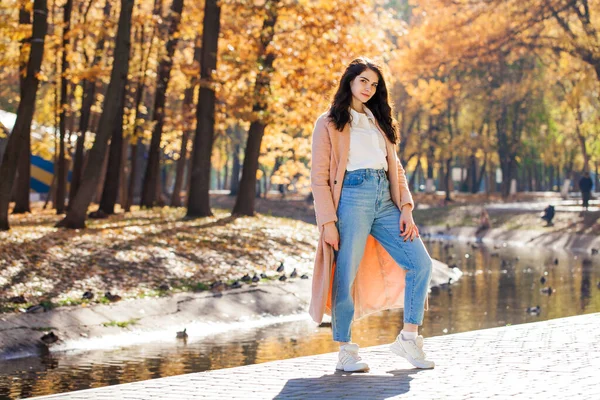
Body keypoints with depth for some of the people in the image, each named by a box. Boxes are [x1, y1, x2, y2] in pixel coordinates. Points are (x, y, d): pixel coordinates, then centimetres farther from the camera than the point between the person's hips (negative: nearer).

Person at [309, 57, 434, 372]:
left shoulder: (378, 122, 23)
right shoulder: (329, 123, 5)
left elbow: (395, 167, 19)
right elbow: (319, 177, -2)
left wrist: (405, 208, 4)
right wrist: (328, 221, -12)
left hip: (384, 201, 6)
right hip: (351, 198, -6)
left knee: (421, 262, -4)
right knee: (346, 274, -7)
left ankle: (408, 338, 4)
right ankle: (345, 352, 3)